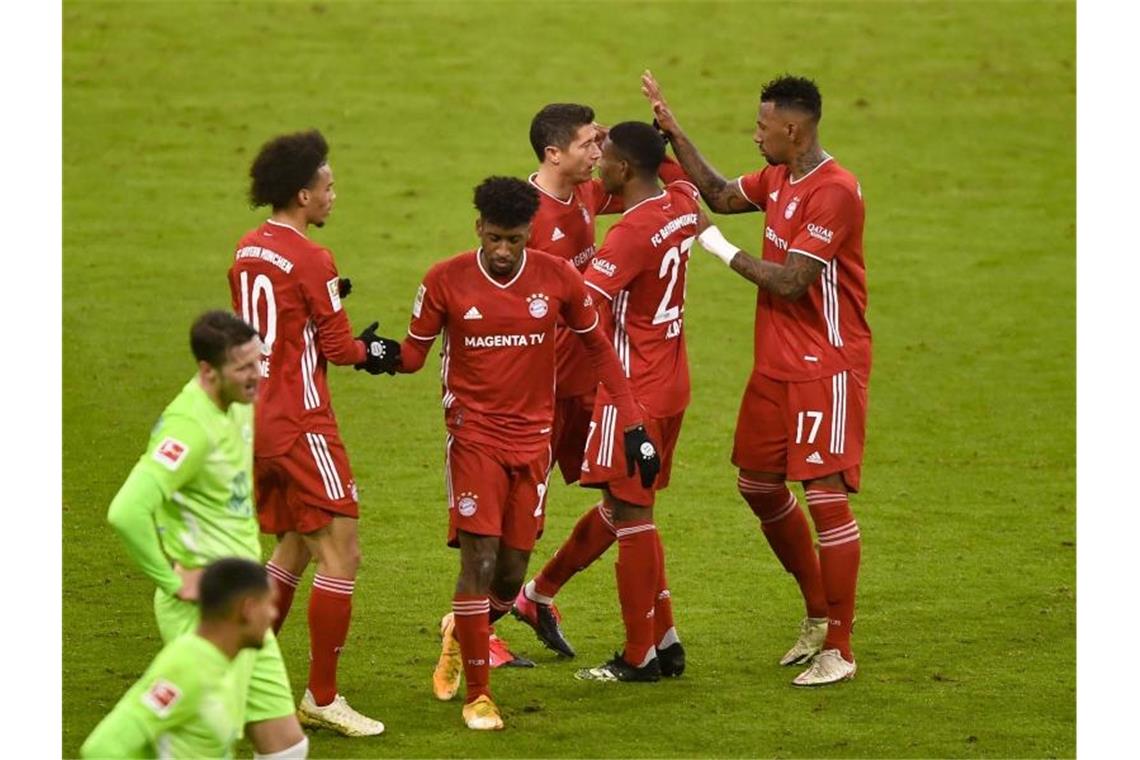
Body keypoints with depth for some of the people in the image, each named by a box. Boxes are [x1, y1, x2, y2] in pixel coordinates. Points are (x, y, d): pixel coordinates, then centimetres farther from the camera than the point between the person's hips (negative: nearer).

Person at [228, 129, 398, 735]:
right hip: (300, 425, -9)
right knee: (340, 554, -4)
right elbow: (339, 348, -11)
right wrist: (374, 352, 9)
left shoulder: (247, 252, 9)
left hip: (257, 419, 9)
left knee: (294, 548, 21)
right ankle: (321, 699, -2)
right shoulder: (310, 261, -15)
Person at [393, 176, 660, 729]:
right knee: (479, 557, -12)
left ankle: (463, 632, 38)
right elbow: (414, 352, 1)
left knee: (512, 569, 4)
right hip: (474, 434, -2)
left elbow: (598, 347, 8)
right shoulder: (446, 280, -7)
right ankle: (478, 695, -1)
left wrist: (633, 424, 5)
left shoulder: (558, 278, -3)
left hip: (532, 438, 2)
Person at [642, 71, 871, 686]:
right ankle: (818, 615, 31)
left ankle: (838, 650, -4)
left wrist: (725, 252, -11)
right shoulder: (777, 179, 8)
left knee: (825, 495, -9)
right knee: (758, 485, 16)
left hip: (826, 368, -10)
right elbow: (720, 195, 25)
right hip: (776, 363, 10)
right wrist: (674, 133, 17)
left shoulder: (834, 191, -21)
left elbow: (791, 282, -23)